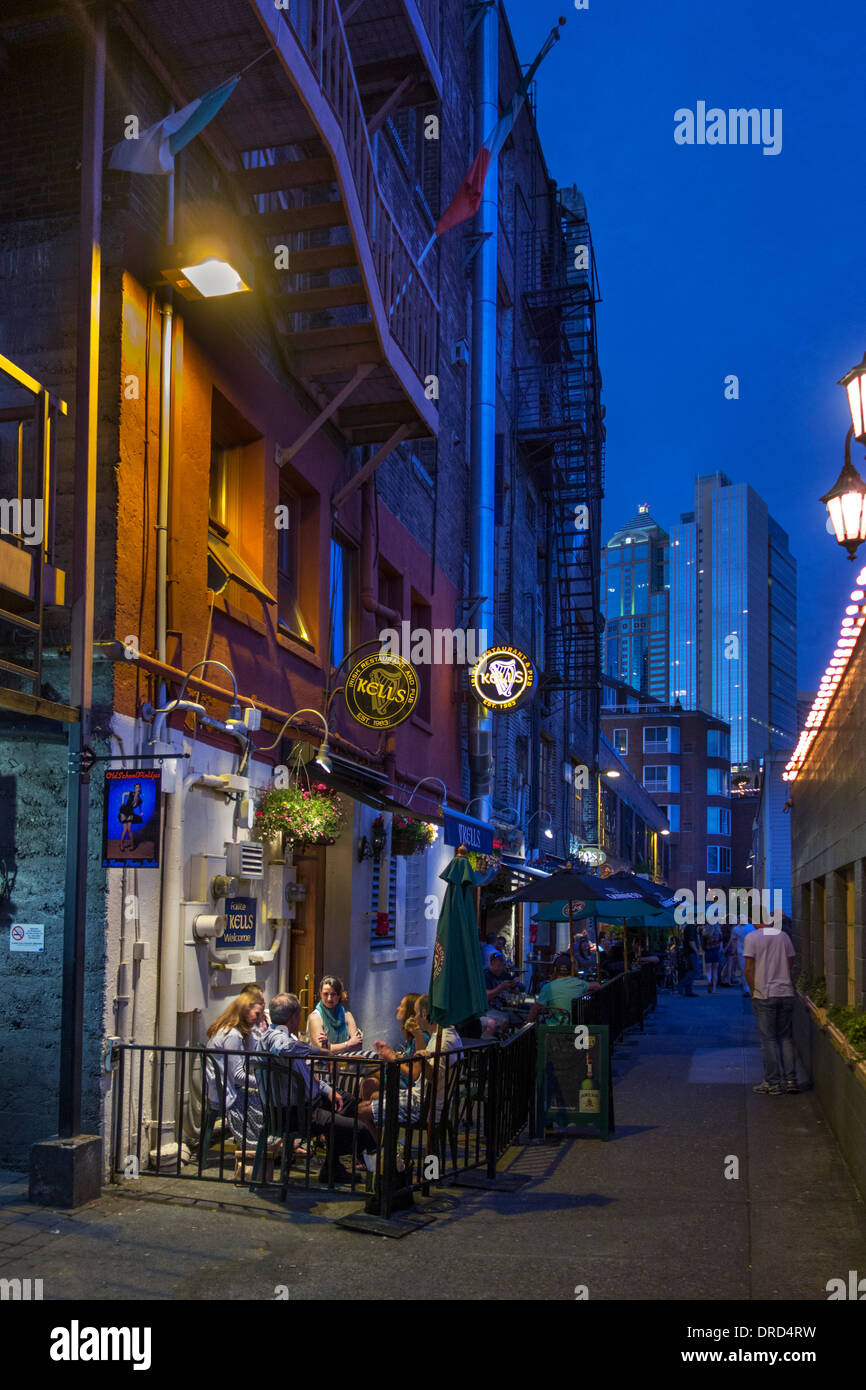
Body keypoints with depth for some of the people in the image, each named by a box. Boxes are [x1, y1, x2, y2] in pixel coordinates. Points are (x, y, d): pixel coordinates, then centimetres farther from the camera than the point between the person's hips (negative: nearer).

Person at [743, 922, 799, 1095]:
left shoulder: (752, 937, -7)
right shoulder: (784, 936, 7)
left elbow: (749, 968, -10)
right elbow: (789, 965, 9)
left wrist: (753, 990, 1)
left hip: (764, 996, -4)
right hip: (786, 994, 4)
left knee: (768, 1039, 2)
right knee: (786, 1038, 11)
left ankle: (773, 1083, 3)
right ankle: (791, 1081, 10)